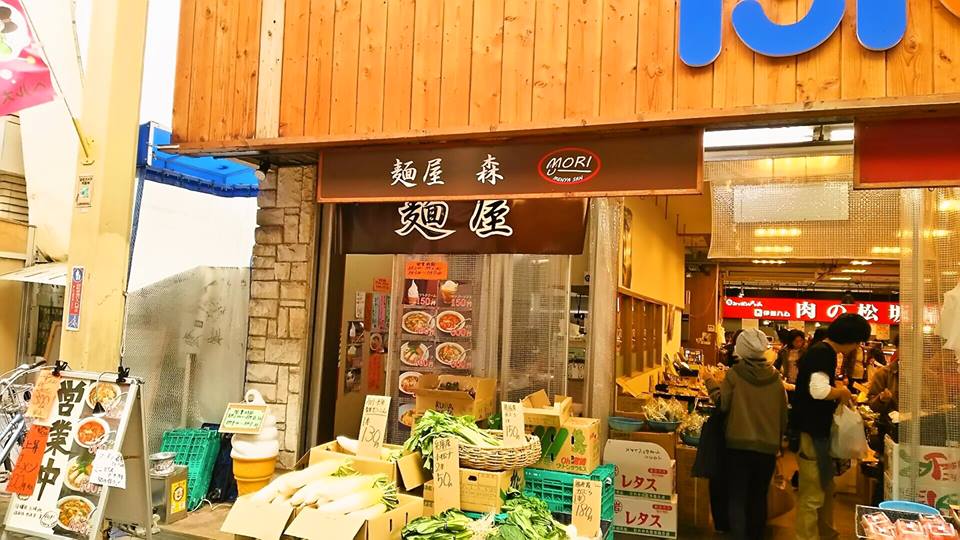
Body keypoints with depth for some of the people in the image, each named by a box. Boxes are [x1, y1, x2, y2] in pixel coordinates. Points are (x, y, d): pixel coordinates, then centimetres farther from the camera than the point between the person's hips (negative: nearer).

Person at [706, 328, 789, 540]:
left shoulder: (735, 373, -11)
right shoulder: (775, 376, -1)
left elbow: (722, 404, -4)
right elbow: (783, 413, 6)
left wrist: (711, 384, 10)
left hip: (739, 444, -3)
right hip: (768, 445, 3)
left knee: (738, 497, 3)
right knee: (759, 497, 17)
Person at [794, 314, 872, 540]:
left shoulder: (822, 352, 12)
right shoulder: (823, 353, -20)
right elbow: (818, 390, -33)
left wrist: (836, 387, 9)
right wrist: (842, 392, -15)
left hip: (818, 431, 11)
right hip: (812, 434, -11)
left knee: (825, 488, 25)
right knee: (812, 494, 0)